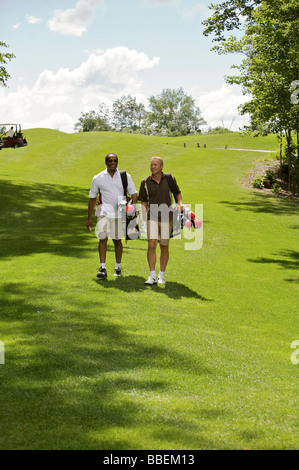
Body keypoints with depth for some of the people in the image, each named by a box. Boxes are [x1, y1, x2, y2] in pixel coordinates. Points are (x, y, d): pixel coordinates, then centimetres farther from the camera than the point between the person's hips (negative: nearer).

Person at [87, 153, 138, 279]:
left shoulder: (125, 176, 5)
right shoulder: (98, 178, 5)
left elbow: (133, 193, 5)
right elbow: (92, 198, 10)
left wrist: (133, 205, -16)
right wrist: (89, 218, 8)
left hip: (119, 213, 1)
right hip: (104, 212, -1)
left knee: (117, 240, 7)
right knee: (103, 238, -13)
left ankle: (118, 267, 20)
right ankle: (102, 268, -12)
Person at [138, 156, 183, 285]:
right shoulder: (145, 182, 1)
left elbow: (178, 192, 18)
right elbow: (144, 202, 7)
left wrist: (180, 203, -1)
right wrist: (144, 219, 0)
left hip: (167, 218, 0)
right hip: (152, 217, 0)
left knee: (164, 247, 5)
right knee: (151, 245, -13)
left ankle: (161, 276, 16)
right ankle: (152, 276, -8)